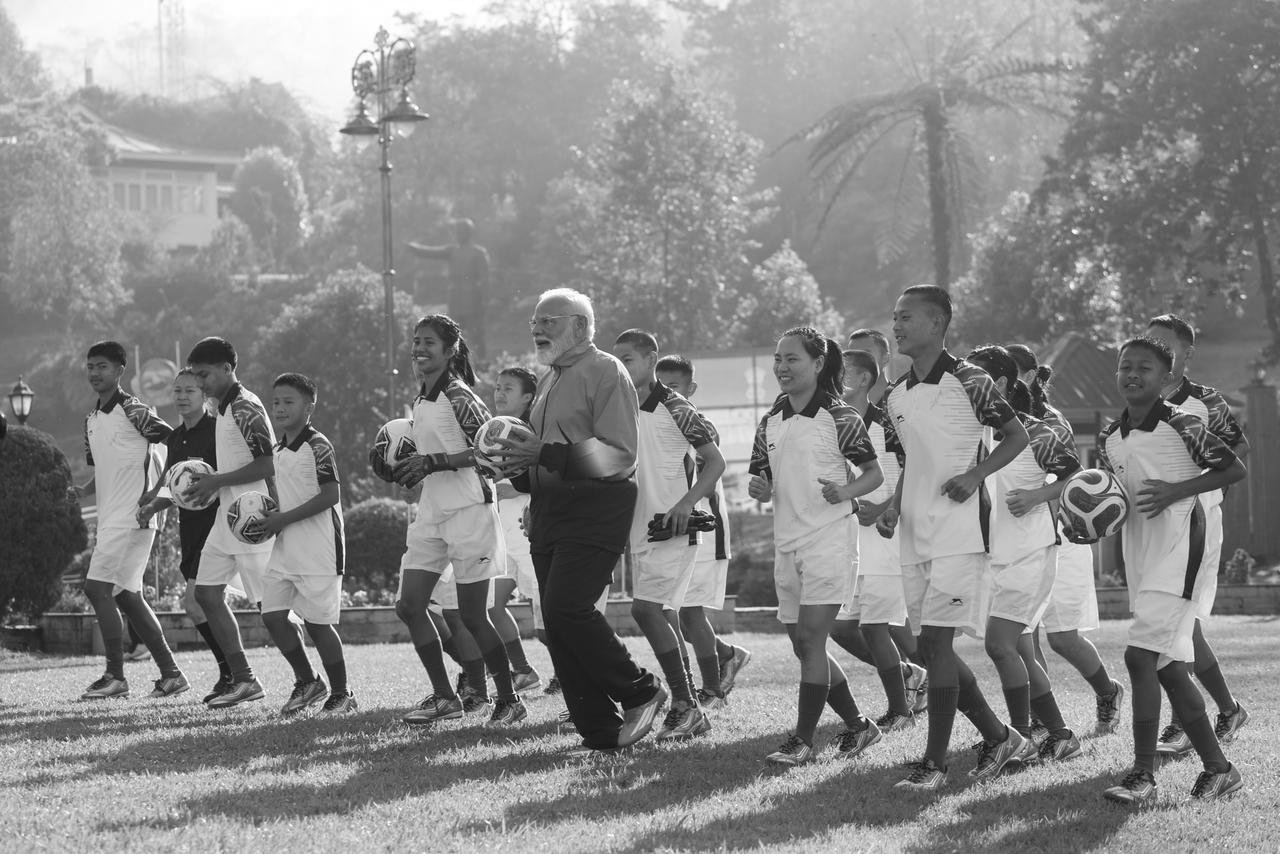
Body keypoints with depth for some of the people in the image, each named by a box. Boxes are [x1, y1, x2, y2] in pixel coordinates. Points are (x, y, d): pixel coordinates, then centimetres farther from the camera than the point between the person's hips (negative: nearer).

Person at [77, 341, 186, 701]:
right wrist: (82, 490, 4)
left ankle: (115, 676, -10)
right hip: (110, 518, 9)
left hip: (132, 516, -9)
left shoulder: (132, 411, -9)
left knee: (96, 587, -14)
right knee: (127, 595, 9)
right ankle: (170, 673, 15)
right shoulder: (91, 420, 17)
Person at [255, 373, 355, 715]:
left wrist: (284, 519, -18)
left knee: (317, 621, -4)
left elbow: (330, 495, -18)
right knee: (272, 614, 1)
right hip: (285, 547, 8)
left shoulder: (317, 446, -11)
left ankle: (341, 694, 9)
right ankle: (307, 683, 16)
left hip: (317, 548, -8)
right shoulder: (278, 450, 14)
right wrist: (269, 517, 5)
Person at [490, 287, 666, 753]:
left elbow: (619, 454, -18)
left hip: (595, 510, -9)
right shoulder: (549, 380, 20)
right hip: (549, 513, 9)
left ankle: (640, 693, -4)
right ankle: (600, 731, 8)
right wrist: (520, 465, 11)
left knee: (565, 607, -20)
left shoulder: (606, 373, -7)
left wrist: (545, 455, -24)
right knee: (557, 622, 3)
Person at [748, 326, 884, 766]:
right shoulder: (771, 422, 11)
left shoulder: (838, 417, -6)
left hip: (830, 537, -7)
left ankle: (803, 739, -9)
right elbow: (762, 479, 17)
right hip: (787, 542, 7)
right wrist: (760, 488, -6)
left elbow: (875, 473, -3)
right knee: (804, 646, 9)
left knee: (810, 638, -12)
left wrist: (846, 491, -21)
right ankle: (858, 725, 24)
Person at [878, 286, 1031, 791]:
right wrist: (895, 507, 5)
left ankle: (935, 762, -7)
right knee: (931, 646, 8)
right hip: (914, 535, 7)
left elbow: (1017, 437, -1)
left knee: (935, 640, -11)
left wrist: (975, 475, -14)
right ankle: (1000, 738, 22)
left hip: (958, 529, -7)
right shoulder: (896, 397, 12)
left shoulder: (967, 381, -7)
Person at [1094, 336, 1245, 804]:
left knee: (1140, 655, -17)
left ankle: (1143, 774, -14)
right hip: (1139, 557, 8)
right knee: (1169, 668, 8)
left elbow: (1234, 469, -6)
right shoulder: (1110, 439, 11)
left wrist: (1176, 491, -16)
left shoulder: (1181, 425, -8)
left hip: (1178, 552, -8)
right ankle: (1217, 769, 18)